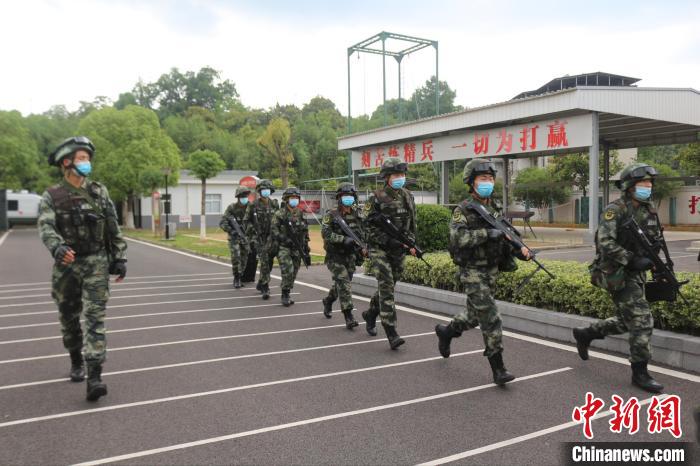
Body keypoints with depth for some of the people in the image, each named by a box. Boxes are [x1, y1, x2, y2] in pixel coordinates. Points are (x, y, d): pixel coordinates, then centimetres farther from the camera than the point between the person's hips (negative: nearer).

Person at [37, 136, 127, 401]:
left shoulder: (99, 192, 4)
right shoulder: (51, 196, -1)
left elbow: (114, 229, 6)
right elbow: (46, 227, -17)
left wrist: (120, 258, 2)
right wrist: (57, 247, -37)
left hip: (96, 263, 0)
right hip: (66, 265, 1)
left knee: (94, 318, -8)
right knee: (69, 319, 14)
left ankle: (94, 377, -12)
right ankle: (76, 362, 37)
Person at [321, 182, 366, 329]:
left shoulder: (356, 215, 6)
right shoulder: (331, 215, -8)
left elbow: (362, 233, 16)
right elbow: (326, 233, -20)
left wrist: (362, 248, 5)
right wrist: (343, 239, -29)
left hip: (350, 256, 6)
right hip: (335, 256, -5)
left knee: (341, 283, 17)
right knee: (344, 283, -14)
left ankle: (328, 301, 44)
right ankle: (348, 316, -11)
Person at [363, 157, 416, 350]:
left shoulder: (408, 196, 8)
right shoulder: (377, 198, -9)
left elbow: (412, 223, 15)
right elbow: (369, 226, -11)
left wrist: (411, 243, 1)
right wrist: (389, 241, -20)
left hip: (399, 250, 6)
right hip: (380, 249, -6)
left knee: (387, 287, 15)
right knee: (386, 289, -12)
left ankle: (370, 314, 41)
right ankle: (392, 335, -12)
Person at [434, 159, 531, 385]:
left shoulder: (495, 207, 10)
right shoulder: (462, 210, -12)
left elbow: (503, 237, 16)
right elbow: (457, 238, -26)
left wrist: (519, 249, -2)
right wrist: (487, 233, -28)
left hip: (492, 270, 7)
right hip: (472, 271, -7)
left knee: (475, 314, 19)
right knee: (490, 318, -9)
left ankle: (446, 331, 45)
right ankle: (498, 369, 0)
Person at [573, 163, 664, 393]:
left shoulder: (649, 210, 10)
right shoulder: (615, 210, -14)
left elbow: (656, 241, 20)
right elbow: (605, 243, -24)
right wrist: (632, 260, -27)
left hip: (636, 273, 8)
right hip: (617, 274, -8)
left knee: (627, 321, 16)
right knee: (642, 320, -8)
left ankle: (585, 334, 34)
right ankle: (640, 373, 5)